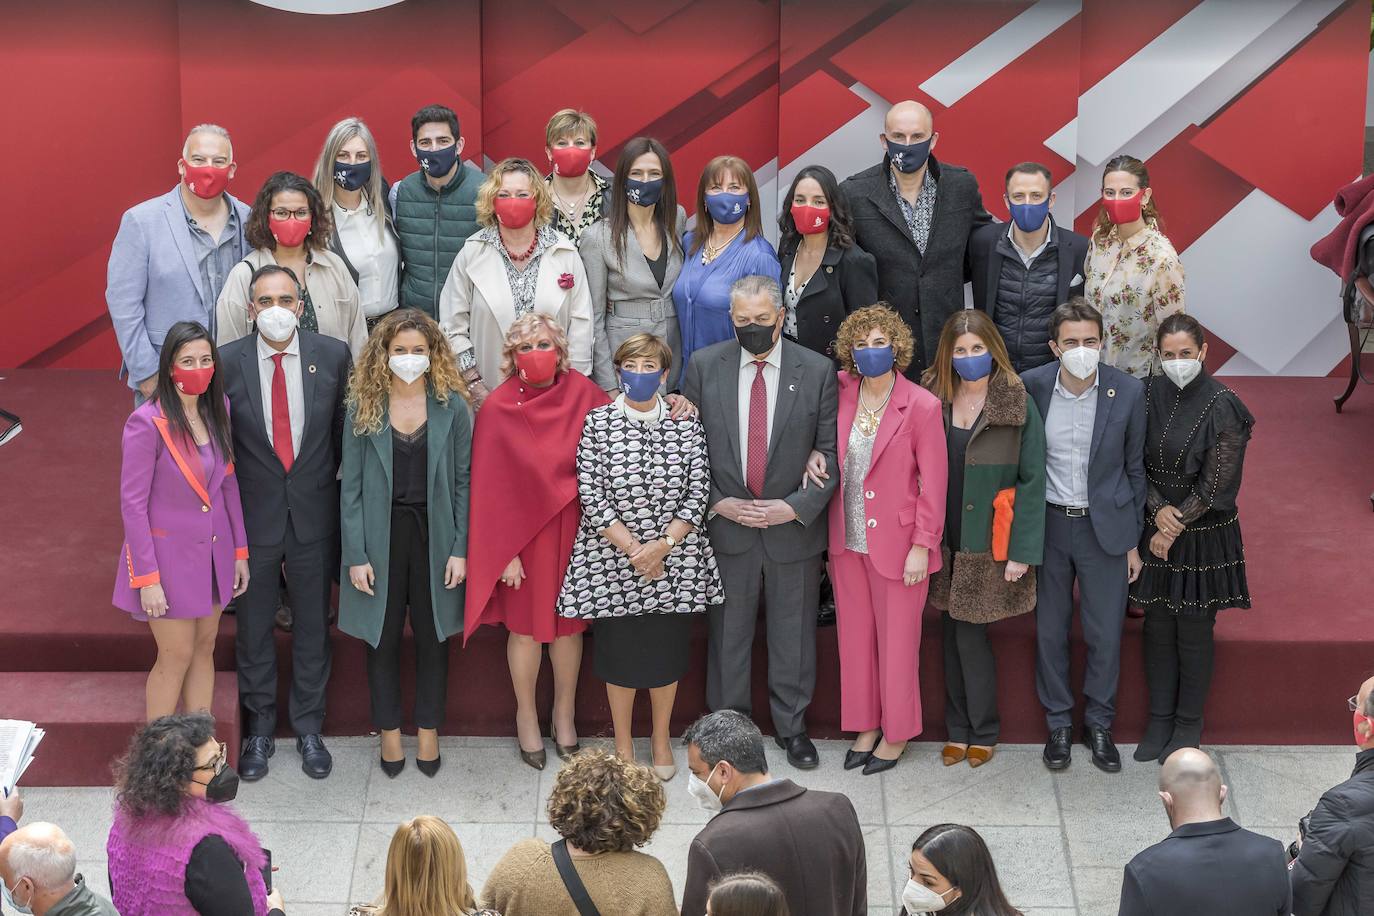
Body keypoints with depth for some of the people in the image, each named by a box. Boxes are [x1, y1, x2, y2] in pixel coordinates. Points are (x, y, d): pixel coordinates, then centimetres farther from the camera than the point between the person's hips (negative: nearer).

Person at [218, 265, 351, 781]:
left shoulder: (333, 356, -7)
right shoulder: (227, 362, -10)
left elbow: (345, 430, 2)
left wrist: (343, 495, 2)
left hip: (314, 511, 1)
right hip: (253, 515, -1)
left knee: (312, 625, 13)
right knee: (254, 627, 13)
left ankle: (309, 729, 29)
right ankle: (259, 729, 30)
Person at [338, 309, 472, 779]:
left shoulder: (452, 407, -3)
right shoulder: (363, 409, -3)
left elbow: (462, 481, -1)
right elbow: (351, 487, -2)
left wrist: (460, 548, -6)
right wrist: (355, 555, -7)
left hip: (434, 534, 0)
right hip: (381, 536, 0)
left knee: (432, 635, 9)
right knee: (383, 638, 8)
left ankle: (429, 730, 23)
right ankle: (389, 731, 22)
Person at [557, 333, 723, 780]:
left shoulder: (686, 424, 0)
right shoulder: (597, 423, -4)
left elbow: (697, 492, -3)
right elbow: (591, 496, -8)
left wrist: (662, 546, -14)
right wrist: (633, 548, -14)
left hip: (674, 558, 1)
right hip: (612, 557, -1)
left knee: (667, 650, 10)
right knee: (618, 650, 6)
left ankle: (661, 739, 28)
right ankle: (622, 742, 23)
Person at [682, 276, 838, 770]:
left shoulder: (817, 371, -6)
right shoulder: (704, 367, -3)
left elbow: (830, 452, -4)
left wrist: (794, 507, -14)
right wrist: (717, 503, -10)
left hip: (794, 526, -1)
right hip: (725, 525, 1)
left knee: (793, 634, 12)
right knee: (727, 634, 12)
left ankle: (792, 726, 28)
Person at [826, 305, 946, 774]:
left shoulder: (922, 406, -13)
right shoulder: (840, 392, -2)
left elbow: (933, 484, -10)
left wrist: (922, 547, -12)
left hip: (896, 541, -4)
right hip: (848, 540, 4)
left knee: (896, 640, 7)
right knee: (855, 635, 14)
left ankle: (897, 733, 23)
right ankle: (866, 725, 29)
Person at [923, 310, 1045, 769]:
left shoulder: (1018, 405, -9)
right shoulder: (932, 400, 0)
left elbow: (1032, 481, -8)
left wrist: (1022, 551, -12)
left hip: (988, 544, -3)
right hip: (944, 541, 3)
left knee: (969, 633, -3)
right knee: (952, 633, 9)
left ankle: (982, 731, 15)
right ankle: (958, 728, 22)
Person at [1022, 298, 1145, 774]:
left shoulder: (1128, 392, -10)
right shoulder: (1031, 387, -10)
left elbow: (1135, 468, 0)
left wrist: (1133, 541, 3)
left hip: (1105, 527, -1)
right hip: (1048, 525, 1)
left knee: (1106, 635, 6)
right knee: (1049, 632, 11)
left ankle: (1099, 724, 25)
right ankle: (1058, 723, 28)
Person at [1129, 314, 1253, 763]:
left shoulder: (1222, 406, -16)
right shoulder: (1150, 395, -3)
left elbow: (1215, 486, -14)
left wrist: (1176, 526, -12)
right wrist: (1158, 510, -14)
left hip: (1203, 535, -4)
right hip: (1156, 525, 4)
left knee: (1193, 633, 7)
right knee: (1157, 628, 12)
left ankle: (1188, 725, 23)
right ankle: (1159, 720, 26)